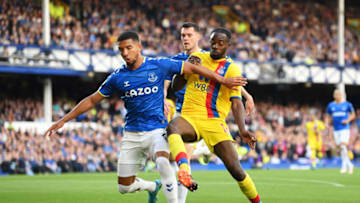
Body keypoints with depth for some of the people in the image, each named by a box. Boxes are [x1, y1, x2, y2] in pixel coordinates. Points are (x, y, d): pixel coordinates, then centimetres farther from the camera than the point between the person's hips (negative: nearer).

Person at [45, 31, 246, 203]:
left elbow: (192, 68, 1)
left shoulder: (158, 65, -6)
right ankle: (153, 187, 37)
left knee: (163, 162, -34)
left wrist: (223, 80, -1)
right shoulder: (118, 77, 0)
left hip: (157, 129, -3)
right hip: (132, 134, 3)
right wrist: (63, 120, 5)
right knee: (124, 187, 5)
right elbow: (92, 100, 8)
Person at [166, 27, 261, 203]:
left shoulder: (231, 69, 4)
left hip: (214, 122, -2)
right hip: (189, 117, 2)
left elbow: (236, 103, -4)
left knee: (236, 170, -10)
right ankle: (184, 169, -58)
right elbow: (176, 85, 21)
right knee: (172, 128, -36)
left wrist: (242, 130, -20)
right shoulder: (197, 58, 14)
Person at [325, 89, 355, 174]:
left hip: (345, 128, -4)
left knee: (343, 146, -18)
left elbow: (353, 115, 10)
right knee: (339, 148, 3)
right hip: (336, 130, 4)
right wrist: (327, 123, -2)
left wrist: (348, 120, -8)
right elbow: (328, 117, 17)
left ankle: (344, 166, -12)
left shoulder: (347, 104, 1)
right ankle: (350, 164, 18)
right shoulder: (330, 106, 8)